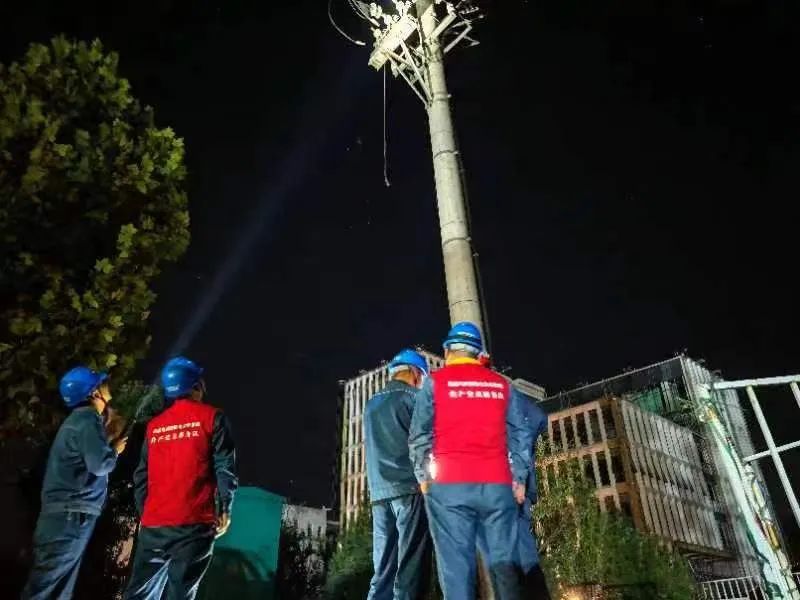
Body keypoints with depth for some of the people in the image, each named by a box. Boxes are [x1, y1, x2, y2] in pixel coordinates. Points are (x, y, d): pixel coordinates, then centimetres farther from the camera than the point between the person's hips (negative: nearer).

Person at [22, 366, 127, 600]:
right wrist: (115, 450, -4)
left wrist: (110, 438, 18)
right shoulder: (87, 419, -13)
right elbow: (100, 463, -22)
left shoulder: (80, 419, 19)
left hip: (67, 513, 10)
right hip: (71, 514, -10)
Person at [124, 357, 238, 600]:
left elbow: (141, 475, 14)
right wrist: (224, 509, 1)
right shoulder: (211, 417, -1)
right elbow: (225, 467, -7)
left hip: (153, 524, 4)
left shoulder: (154, 425, 13)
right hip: (194, 523, -4)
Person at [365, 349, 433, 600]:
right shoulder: (412, 396, -1)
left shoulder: (372, 403, 19)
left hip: (379, 492, 6)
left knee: (383, 571, 7)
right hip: (410, 488, -6)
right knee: (410, 568, -4)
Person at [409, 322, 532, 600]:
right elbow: (520, 435, 12)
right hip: (497, 485, 2)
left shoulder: (435, 381, 7)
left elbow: (419, 435, 3)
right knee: (503, 559, 5)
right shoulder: (502, 384, 15)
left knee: (456, 565, -1)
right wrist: (519, 479, 13)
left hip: (449, 485, -2)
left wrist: (423, 477, 9)